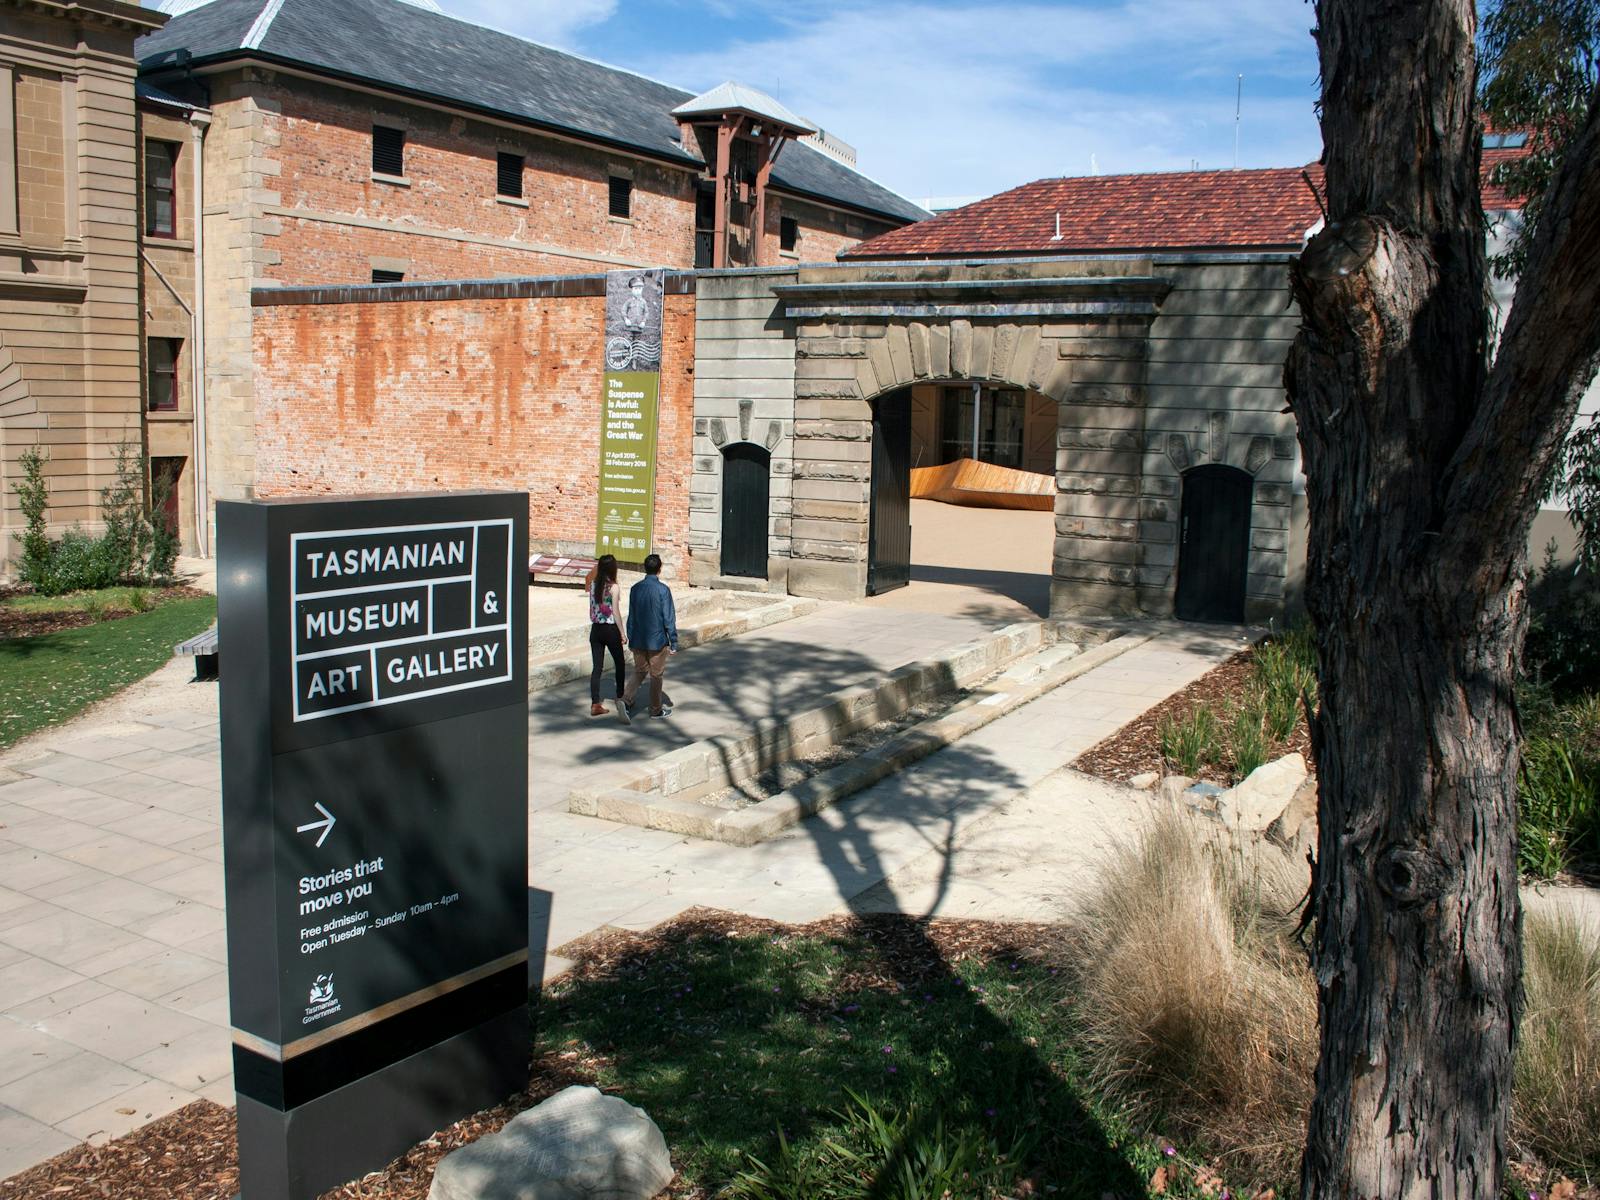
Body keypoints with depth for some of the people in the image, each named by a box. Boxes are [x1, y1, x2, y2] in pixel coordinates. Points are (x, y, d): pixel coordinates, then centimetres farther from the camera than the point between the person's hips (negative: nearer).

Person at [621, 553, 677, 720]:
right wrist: (673, 643, -6)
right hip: (657, 640, -4)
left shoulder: (635, 589, 0)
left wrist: (630, 638, 16)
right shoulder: (663, 590, -15)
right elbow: (669, 618, -13)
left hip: (638, 640, 4)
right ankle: (656, 709, 21)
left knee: (639, 671, 15)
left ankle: (626, 701, -5)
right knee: (656, 675, 10)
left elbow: (631, 617, 7)